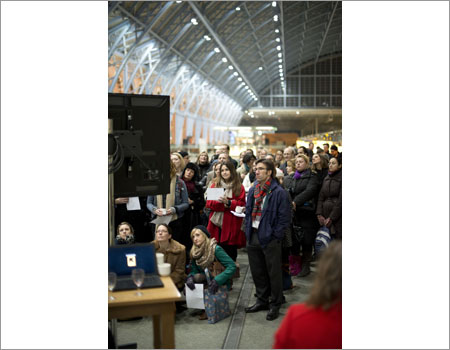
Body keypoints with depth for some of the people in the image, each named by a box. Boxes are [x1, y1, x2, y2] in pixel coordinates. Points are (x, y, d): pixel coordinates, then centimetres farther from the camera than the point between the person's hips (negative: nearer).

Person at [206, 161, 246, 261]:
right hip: (216, 223, 2)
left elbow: (241, 205, -3)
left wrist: (228, 202, -15)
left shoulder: (239, 187, 6)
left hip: (231, 225, -2)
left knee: (230, 251, -2)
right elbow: (208, 203, 7)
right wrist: (218, 202, -12)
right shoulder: (215, 184, 14)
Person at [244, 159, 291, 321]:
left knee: (274, 273, 5)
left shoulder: (279, 192, -11)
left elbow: (284, 218, -11)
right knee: (257, 271, 17)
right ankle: (262, 300, 33)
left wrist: (275, 236, -14)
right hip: (253, 236, 7)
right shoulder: (253, 190, 10)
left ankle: (275, 305, 19)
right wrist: (248, 231, 8)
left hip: (270, 239, -7)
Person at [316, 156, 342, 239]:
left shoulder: (340, 178, -5)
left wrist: (331, 218, -10)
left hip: (338, 217, -5)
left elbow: (341, 201, -9)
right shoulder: (326, 179, 14)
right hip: (325, 217, 5)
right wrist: (319, 214, -1)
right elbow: (321, 197, 11)